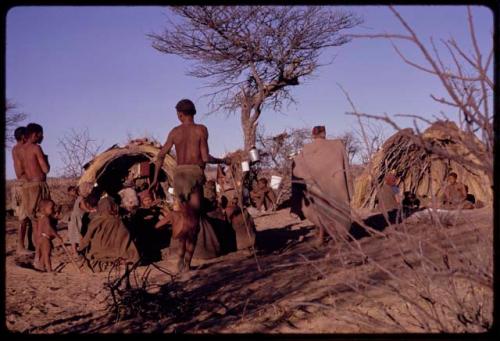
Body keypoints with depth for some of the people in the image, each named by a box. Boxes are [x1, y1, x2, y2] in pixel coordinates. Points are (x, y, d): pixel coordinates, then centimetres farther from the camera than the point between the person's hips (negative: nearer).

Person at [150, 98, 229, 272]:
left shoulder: (175, 131, 9)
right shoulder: (201, 129, -1)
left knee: (185, 217, 17)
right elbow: (205, 158, -8)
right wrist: (221, 161, 11)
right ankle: (187, 261, -3)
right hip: (195, 174, -3)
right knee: (193, 220, 3)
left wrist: (155, 179, 12)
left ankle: (182, 254, -1)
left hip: (179, 175, 3)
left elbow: (161, 155, 6)